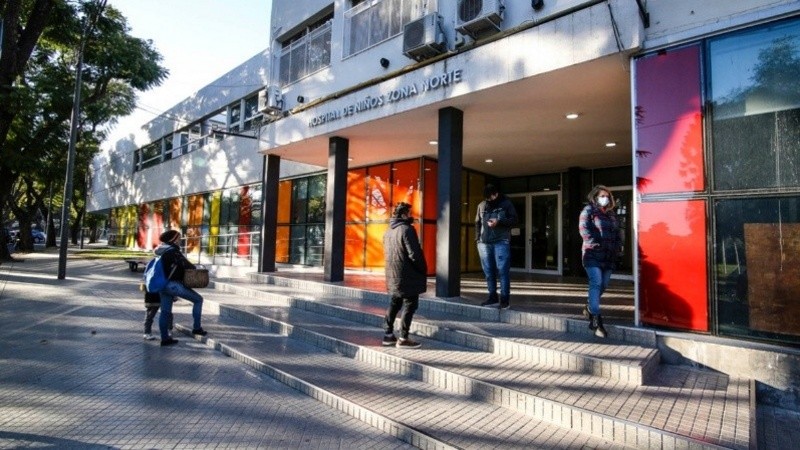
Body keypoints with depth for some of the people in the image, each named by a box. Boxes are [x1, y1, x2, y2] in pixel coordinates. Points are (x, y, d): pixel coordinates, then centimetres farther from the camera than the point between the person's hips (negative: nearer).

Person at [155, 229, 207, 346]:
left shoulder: (162, 252, 14)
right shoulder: (173, 251, -13)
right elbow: (186, 265, -17)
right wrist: (193, 268, 3)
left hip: (163, 285, 9)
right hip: (173, 284, -9)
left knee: (165, 311, 12)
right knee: (198, 299, 2)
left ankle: (165, 338, 18)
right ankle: (196, 327, 3)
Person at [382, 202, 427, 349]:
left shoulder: (388, 231, 13)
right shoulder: (407, 229, -15)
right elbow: (414, 254, -18)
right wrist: (423, 270, -7)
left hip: (393, 276, 8)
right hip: (408, 276, -8)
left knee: (395, 304, 17)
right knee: (410, 305, 0)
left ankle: (388, 334, 22)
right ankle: (403, 339, 2)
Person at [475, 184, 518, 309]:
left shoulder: (506, 204, 2)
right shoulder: (482, 205, 13)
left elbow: (514, 220, -1)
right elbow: (477, 222, 18)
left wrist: (499, 222, -16)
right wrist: (477, 237, 6)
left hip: (501, 242, -4)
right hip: (484, 243, 4)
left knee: (502, 271, -5)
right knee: (488, 271, 8)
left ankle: (505, 299, 0)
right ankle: (492, 297, 17)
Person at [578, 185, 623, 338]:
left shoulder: (611, 213, 21)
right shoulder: (589, 210, 1)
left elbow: (617, 231, 23)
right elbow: (583, 228, -11)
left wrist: (618, 245, 7)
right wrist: (594, 243, -18)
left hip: (609, 255, 7)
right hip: (593, 254, -6)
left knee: (603, 285, 10)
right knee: (596, 283, -15)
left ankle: (589, 307, 35)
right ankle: (595, 320, -15)